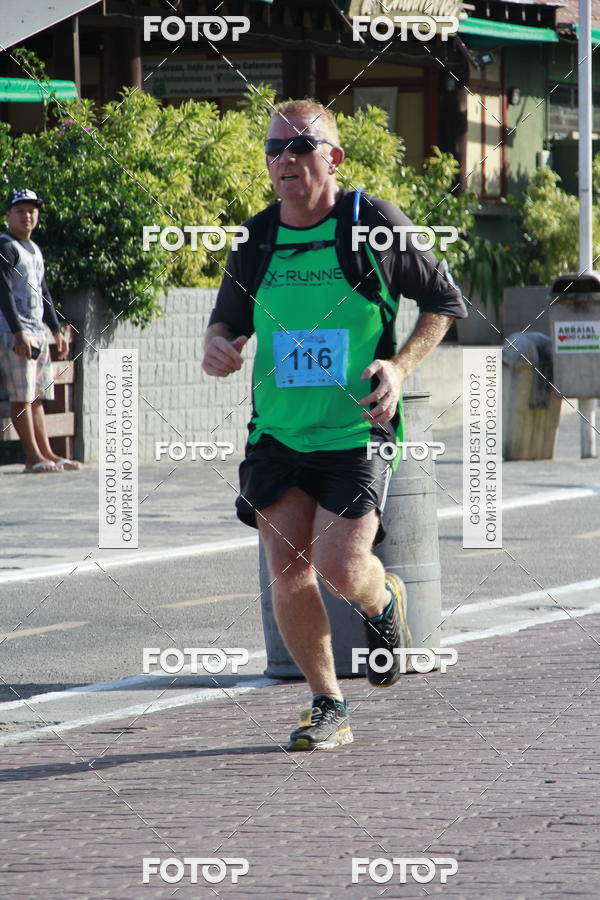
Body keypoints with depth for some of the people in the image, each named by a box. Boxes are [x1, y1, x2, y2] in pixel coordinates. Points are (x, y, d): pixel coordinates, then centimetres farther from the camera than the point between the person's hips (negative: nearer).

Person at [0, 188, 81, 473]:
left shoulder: (34, 250, 21)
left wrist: (57, 331, 22)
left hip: (37, 331, 9)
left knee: (38, 397, 8)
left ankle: (46, 454, 8)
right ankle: (33, 457, -13)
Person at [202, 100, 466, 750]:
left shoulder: (374, 226, -6)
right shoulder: (257, 239, 5)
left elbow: (444, 301, 4)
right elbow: (228, 318, 18)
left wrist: (401, 366, -10)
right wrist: (217, 345, -7)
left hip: (357, 434, -4)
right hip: (277, 435, 4)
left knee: (338, 568, -15)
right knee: (288, 575, -2)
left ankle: (384, 605, 23)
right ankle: (327, 710, 14)